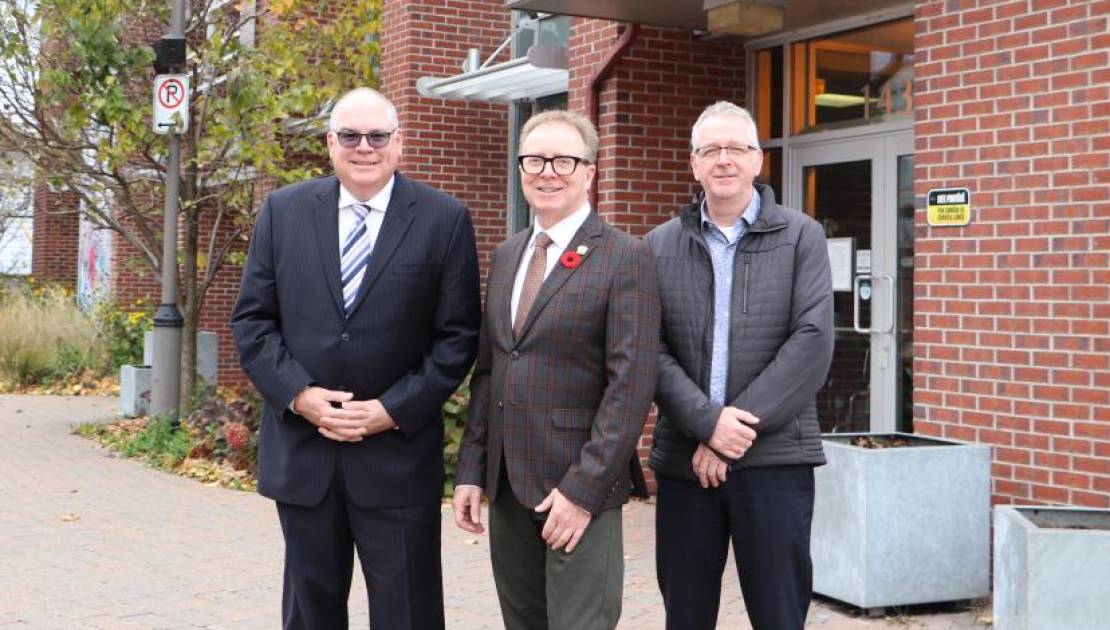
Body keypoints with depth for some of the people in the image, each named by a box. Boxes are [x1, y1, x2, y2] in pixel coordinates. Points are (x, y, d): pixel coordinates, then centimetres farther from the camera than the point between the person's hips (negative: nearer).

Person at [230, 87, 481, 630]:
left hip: (398, 454, -2)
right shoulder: (283, 211, 5)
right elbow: (251, 319, 4)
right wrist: (297, 394, -10)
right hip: (300, 452, 2)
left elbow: (458, 336, -3)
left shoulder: (444, 220, -2)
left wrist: (394, 410, -12)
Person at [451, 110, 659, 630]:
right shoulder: (505, 256, 13)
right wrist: (470, 470, 8)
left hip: (580, 487, -6)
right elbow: (487, 369, 15)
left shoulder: (625, 259, -8)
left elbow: (631, 384, -13)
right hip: (506, 486, 6)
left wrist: (584, 489, -17)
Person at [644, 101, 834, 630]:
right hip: (683, 459, 2)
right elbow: (651, 350, 0)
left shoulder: (801, 237, 3)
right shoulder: (659, 246, 8)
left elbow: (813, 341, -7)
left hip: (775, 457, -2)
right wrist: (707, 422, -14)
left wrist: (742, 426, -13)